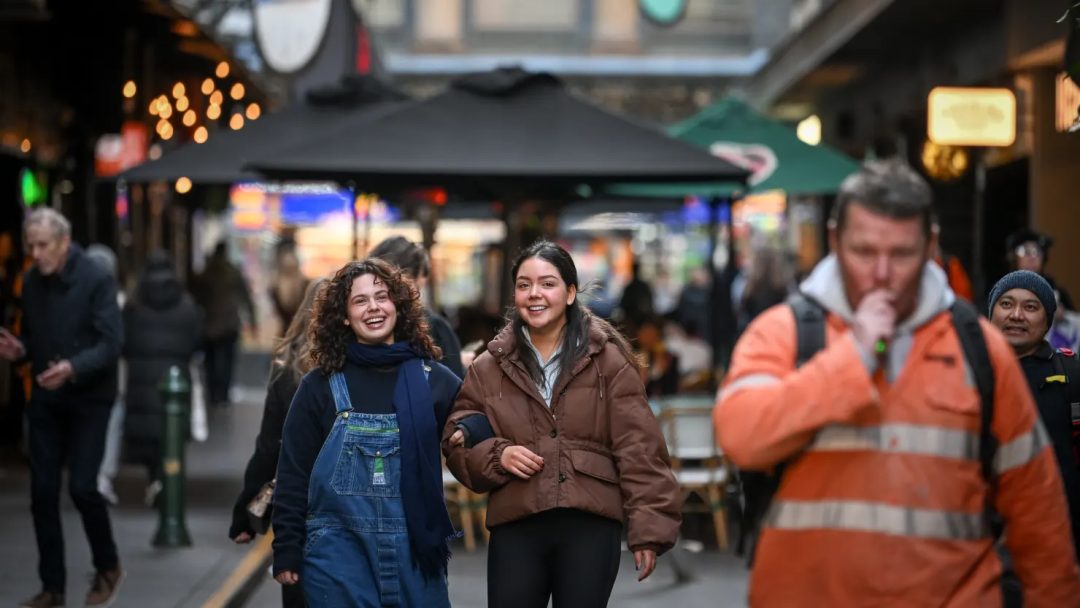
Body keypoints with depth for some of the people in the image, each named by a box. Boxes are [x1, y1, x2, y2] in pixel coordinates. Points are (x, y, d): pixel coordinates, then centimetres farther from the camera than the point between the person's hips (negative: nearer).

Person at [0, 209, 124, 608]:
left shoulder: (96, 280, -13)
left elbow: (111, 343, -18)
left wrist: (72, 368, -34)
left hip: (89, 399, -5)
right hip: (45, 400, 5)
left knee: (81, 487, -10)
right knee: (43, 492, 3)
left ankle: (108, 568, 15)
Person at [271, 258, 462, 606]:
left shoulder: (434, 380, 5)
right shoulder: (320, 385, 3)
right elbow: (294, 472, 4)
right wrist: (286, 551, 1)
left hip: (413, 549, 1)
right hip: (339, 550, -1)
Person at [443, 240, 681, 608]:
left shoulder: (606, 358, 2)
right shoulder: (490, 366, 10)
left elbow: (638, 448, -1)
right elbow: (457, 443, 15)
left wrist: (648, 526, -7)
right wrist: (496, 455, -7)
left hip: (591, 527, -2)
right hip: (515, 529, 2)